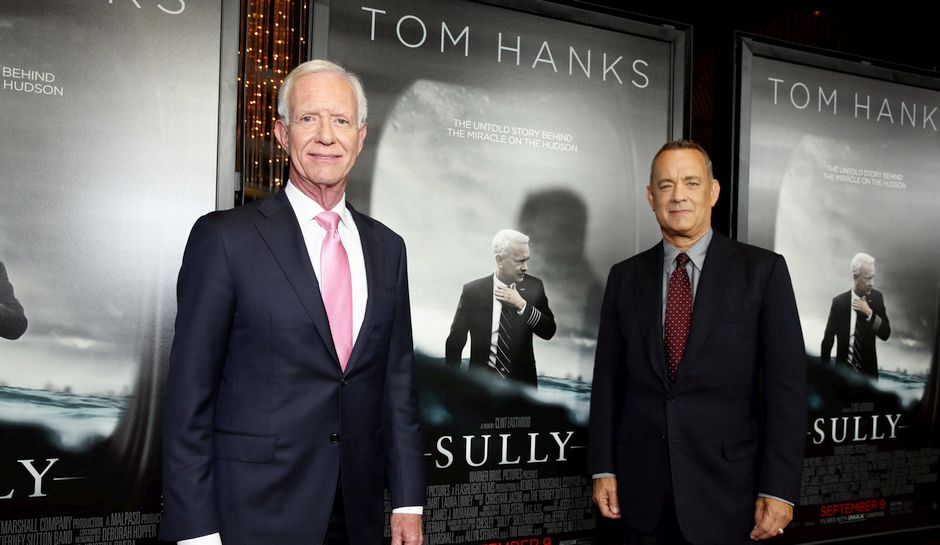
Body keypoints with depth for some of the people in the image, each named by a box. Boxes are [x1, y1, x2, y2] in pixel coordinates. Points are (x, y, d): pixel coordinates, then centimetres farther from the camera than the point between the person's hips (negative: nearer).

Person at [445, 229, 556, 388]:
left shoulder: (534, 287, -4)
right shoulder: (473, 291, -10)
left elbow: (549, 331, -6)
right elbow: (455, 342, -4)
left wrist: (522, 305, -19)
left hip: (522, 382, 2)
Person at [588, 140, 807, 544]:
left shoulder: (763, 271, -3)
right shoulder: (625, 277, 5)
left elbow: (786, 386, -6)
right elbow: (608, 380, 6)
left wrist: (779, 489, -11)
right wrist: (603, 468, 2)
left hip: (726, 488, -2)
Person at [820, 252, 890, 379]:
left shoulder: (877, 297, -1)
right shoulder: (839, 302, -9)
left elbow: (886, 334, -1)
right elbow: (827, 341, -3)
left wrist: (869, 313, -15)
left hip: (868, 370, 2)